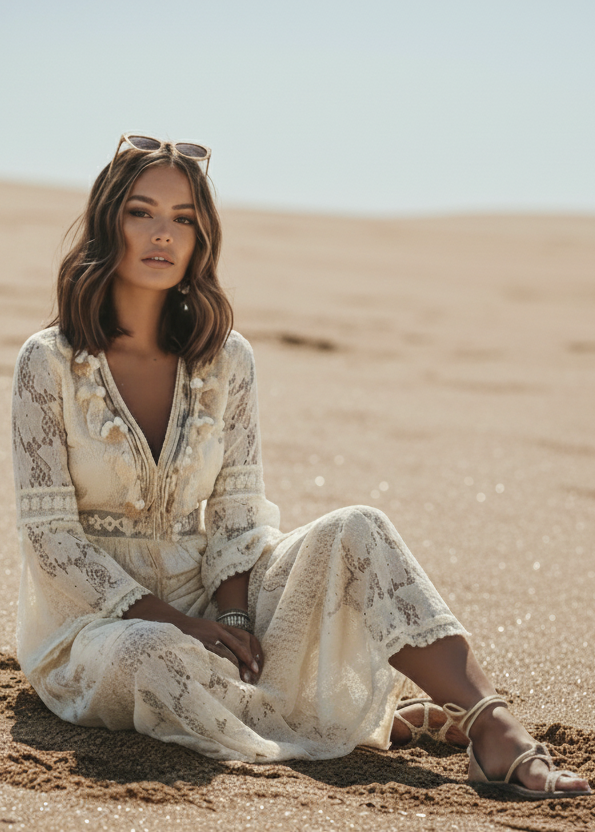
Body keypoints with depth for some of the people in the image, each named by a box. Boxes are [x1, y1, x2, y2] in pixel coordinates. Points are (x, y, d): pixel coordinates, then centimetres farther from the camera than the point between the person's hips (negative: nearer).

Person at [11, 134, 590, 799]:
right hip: (95, 616, -3)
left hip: (205, 605, 3)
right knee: (160, 658, -39)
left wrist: (232, 617, -17)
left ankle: (494, 727, -31)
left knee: (355, 531, -20)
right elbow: (49, 535, -11)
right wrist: (175, 620, -19)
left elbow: (237, 513, 2)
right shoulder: (49, 363, -9)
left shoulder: (224, 360, 2)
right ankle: (366, 721, -18)